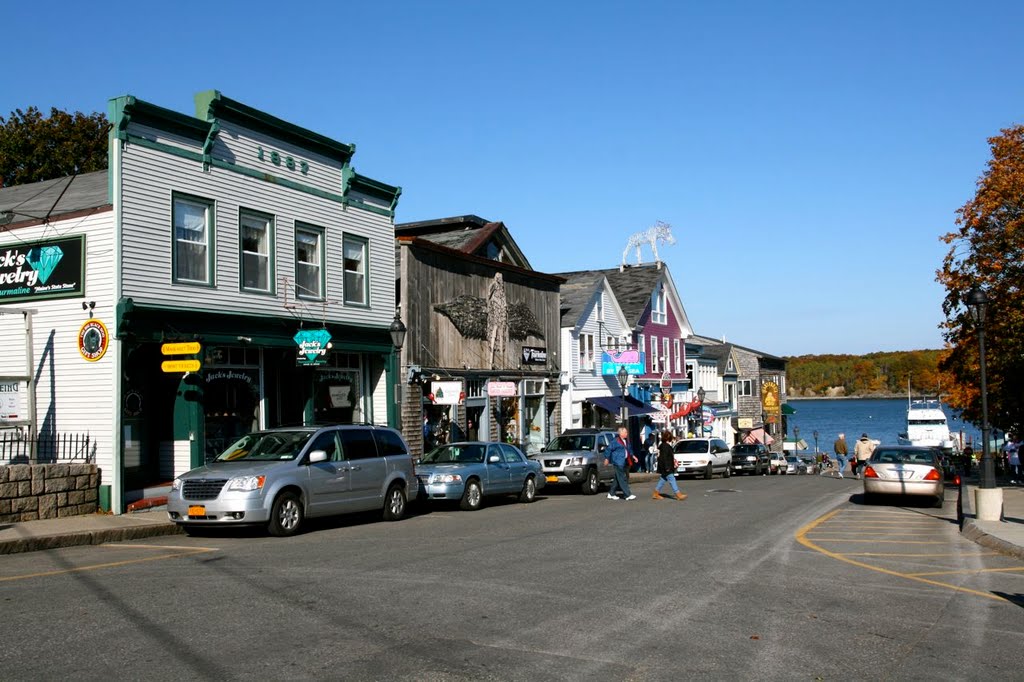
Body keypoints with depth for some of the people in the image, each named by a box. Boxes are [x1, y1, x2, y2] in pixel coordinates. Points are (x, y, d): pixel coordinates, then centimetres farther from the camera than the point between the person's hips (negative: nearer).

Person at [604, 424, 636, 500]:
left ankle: (611, 494, 21)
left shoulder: (626, 440, 14)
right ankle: (628, 495, -8)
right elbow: (609, 449, -10)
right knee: (622, 479, -7)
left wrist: (632, 456, 15)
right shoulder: (616, 441, -12)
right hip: (618, 462, -9)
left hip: (624, 462, 9)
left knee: (617, 479, 13)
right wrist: (607, 459, -8)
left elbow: (629, 449, 26)